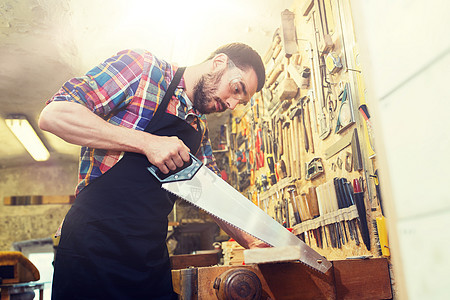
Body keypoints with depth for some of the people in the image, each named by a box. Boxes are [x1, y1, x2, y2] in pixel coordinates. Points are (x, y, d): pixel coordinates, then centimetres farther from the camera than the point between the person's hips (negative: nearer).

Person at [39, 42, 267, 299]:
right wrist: (147, 142, -20)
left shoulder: (200, 129, 15)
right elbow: (53, 115, -15)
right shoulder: (143, 68, -7)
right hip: (94, 246, -6)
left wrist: (250, 240, 11)